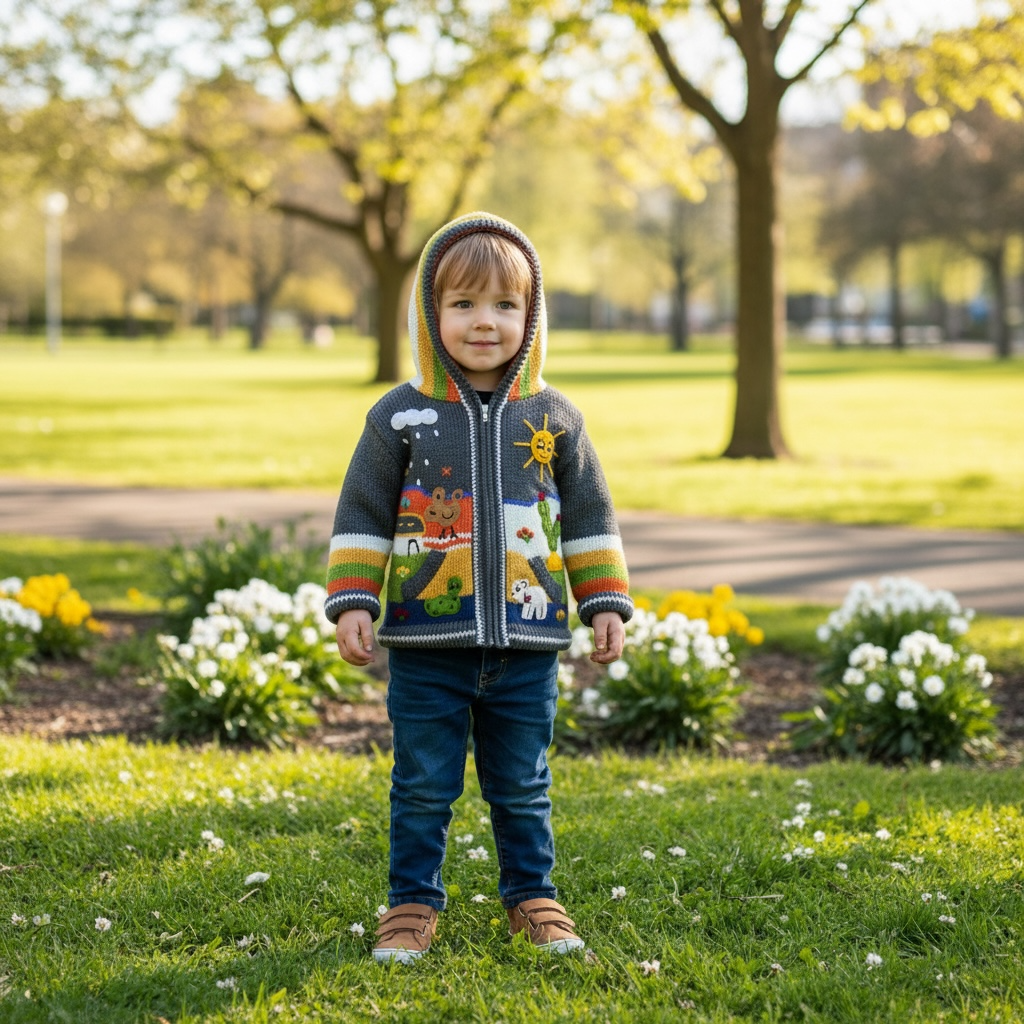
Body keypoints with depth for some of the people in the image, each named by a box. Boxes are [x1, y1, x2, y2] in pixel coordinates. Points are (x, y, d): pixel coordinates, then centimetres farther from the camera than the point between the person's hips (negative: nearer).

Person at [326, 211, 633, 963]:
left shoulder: (553, 418, 4)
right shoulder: (400, 416, -2)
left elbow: (588, 518, 10)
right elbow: (363, 515, 1)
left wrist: (606, 604, 6)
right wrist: (353, 603, -5)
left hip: (527, 643, 1)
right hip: (427, 642, -1)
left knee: (523, 785, 11)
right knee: (424, 787, 6)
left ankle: (532, 896, 26)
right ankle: (413, 903, 19)